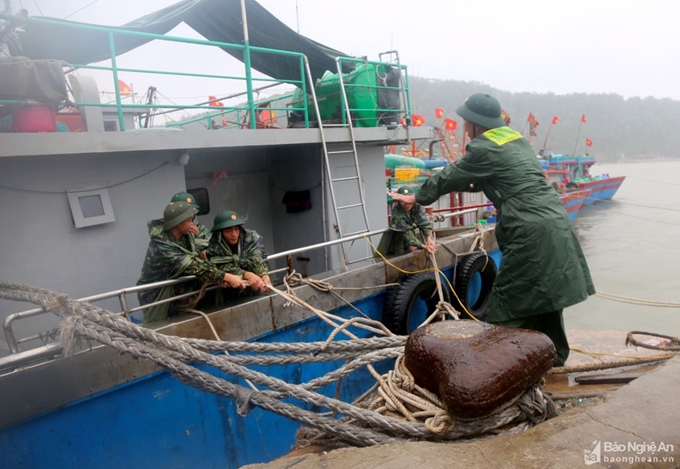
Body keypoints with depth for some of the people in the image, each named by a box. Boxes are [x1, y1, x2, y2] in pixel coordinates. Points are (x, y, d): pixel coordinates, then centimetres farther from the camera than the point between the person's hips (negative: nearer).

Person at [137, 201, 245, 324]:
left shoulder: (186, 236, -7)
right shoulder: (161, 244, -30)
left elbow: (198, 259, -13)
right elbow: (193, 266, -36)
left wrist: (219, 277, -31)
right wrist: (226, 277, -39)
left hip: (177, 291, 6)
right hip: (156, 295, -6)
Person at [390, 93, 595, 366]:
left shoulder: (483, 148, -8)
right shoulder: (515, 139, 18)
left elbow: (451, 177, 4)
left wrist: (418, 198, 17)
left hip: (531, 233, -9)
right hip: (555, 223, 9)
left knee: (509, 308, -2)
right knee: (544, 299, 19)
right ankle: (555, 359, 32)